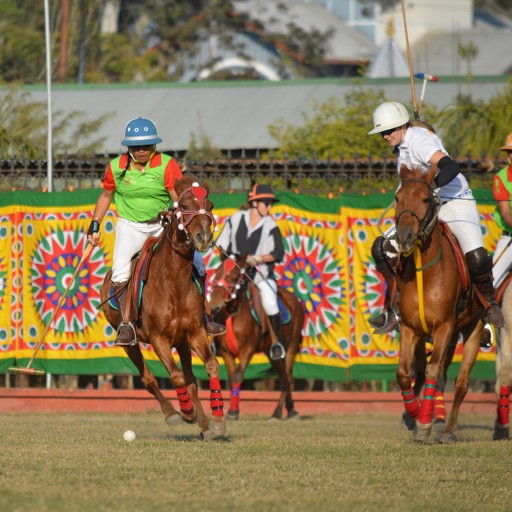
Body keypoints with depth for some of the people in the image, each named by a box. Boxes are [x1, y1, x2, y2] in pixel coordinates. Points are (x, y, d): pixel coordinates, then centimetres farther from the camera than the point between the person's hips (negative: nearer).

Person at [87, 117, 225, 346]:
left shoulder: (167, 165, -12)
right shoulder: (117, 167, -6)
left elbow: (179, 199, -18)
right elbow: (106, 196, 11)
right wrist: (95, 225, 7)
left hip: (162, 224, 0)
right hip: (130, 226, 0)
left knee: (196, 262, -12)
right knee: (120, 273, -23)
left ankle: (202, 317, 6)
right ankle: (127, 323, -9)